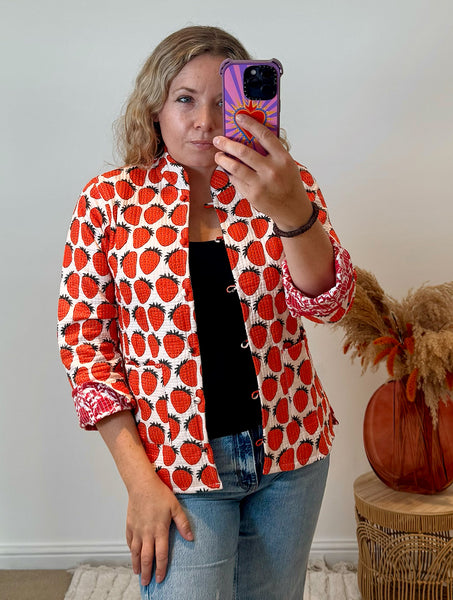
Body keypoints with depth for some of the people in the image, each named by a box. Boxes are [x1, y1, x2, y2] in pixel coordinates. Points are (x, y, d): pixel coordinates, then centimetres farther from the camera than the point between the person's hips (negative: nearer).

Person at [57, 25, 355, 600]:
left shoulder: (286, 187, -2)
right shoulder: (111, 200, -6)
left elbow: (326, 304, -14)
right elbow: (85, 337, -5)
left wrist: (291, 212, -35)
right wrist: (138, 477, -11)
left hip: (289, 447, 3)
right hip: (181, 463, -2)